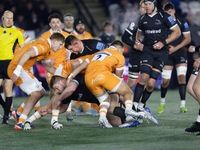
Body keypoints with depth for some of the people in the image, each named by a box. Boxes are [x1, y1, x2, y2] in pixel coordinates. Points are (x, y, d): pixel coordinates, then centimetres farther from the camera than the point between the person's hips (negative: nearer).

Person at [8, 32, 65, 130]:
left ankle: (18, 113, 19)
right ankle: (20, 123, -16)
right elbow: (27, 54, -30)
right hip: (17, 68, -11)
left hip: (24, 69, 11)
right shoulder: (43, 46, -16)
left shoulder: (46, 49, 19)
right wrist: (17, 70, -37)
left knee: (41, 92, 16)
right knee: (35, 94, -16)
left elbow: (49, 67, 32)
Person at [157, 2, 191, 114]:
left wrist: (175, 48, -10)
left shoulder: (182, 22, -2)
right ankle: (162, 102, 23)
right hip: (167, 54, 1)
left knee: (181, 76, -16)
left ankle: (183, 105, -15)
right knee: (165, 80, -2)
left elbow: (188, 39, -1)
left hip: (180, 53, -1)